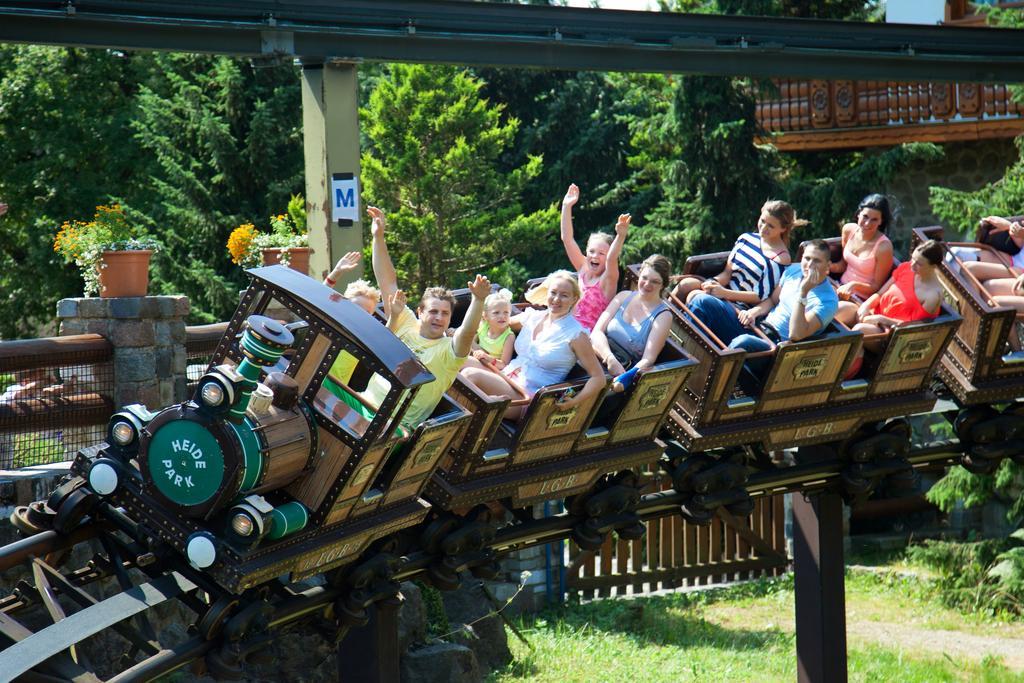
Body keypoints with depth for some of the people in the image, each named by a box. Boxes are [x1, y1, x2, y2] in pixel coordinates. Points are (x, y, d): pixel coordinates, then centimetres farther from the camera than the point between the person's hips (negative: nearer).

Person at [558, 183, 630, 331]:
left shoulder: (607, 280, -7)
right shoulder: (584, 269, 7)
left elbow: (612, 258, -28)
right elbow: (567, 239, 4)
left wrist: (621, 236, -44)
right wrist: (566, 206, -2)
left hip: (591, 336, -5)